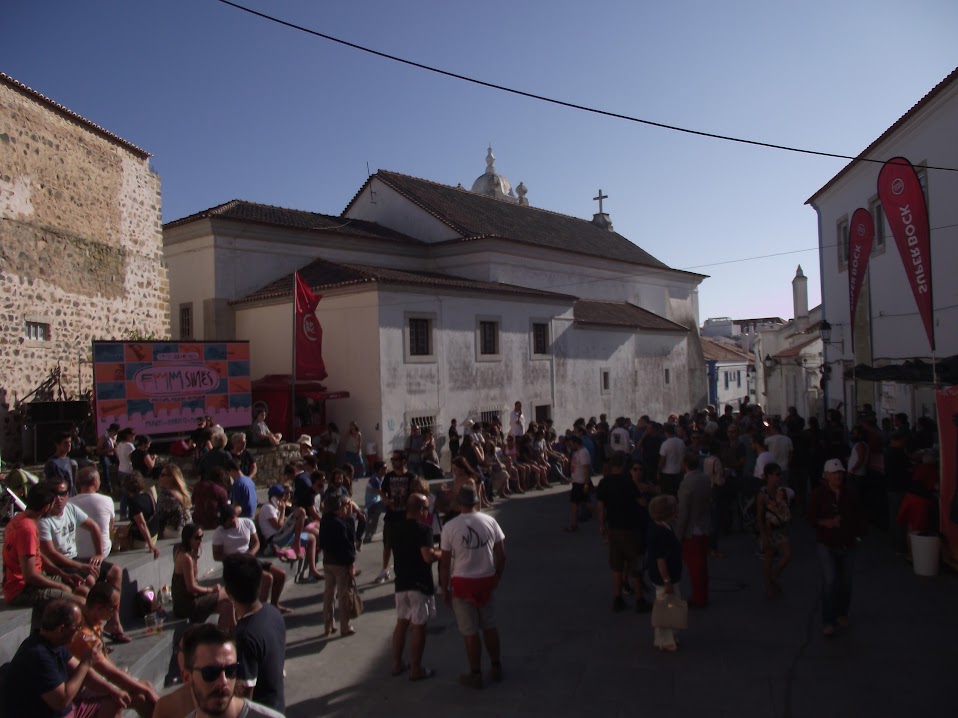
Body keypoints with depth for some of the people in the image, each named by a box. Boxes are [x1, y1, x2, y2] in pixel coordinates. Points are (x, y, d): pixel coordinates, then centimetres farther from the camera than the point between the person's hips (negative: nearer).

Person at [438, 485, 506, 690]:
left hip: (462, 583, -3)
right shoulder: (490, 521, -4)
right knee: (490, 626, 19)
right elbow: (501, 555, 1)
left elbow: (445, 562, -8)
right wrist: (497, 577, 15)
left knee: (470, 631, 9)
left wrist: (444, 588, 2)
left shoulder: (450, 527, -11)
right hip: (487, 580, 3)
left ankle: (475, 675, 20)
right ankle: (496, 668, 30)